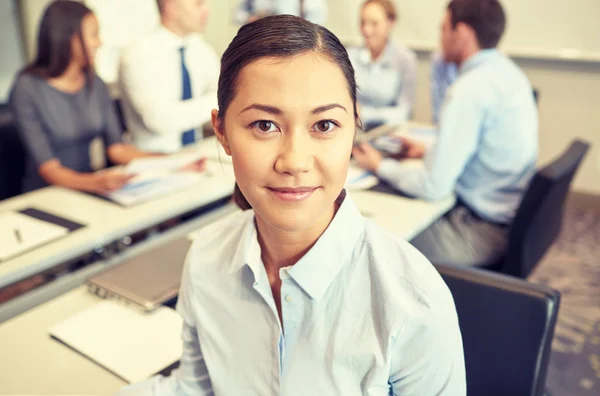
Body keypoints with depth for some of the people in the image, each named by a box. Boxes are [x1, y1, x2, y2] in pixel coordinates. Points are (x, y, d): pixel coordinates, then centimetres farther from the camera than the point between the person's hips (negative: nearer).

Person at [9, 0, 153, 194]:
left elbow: (116, 148, 4)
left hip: (87, 190, 5)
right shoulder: (27, 89, -10)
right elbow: (48, 168, -16)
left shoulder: (95, 85, 6)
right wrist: (94, 183, -36)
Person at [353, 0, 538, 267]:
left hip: (486, 231, -9)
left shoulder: (470, 89, -25)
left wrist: (380, 166, -8)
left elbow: (433, 186, -23)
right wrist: (428, 151, 14)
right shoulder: (507, 71, 5)